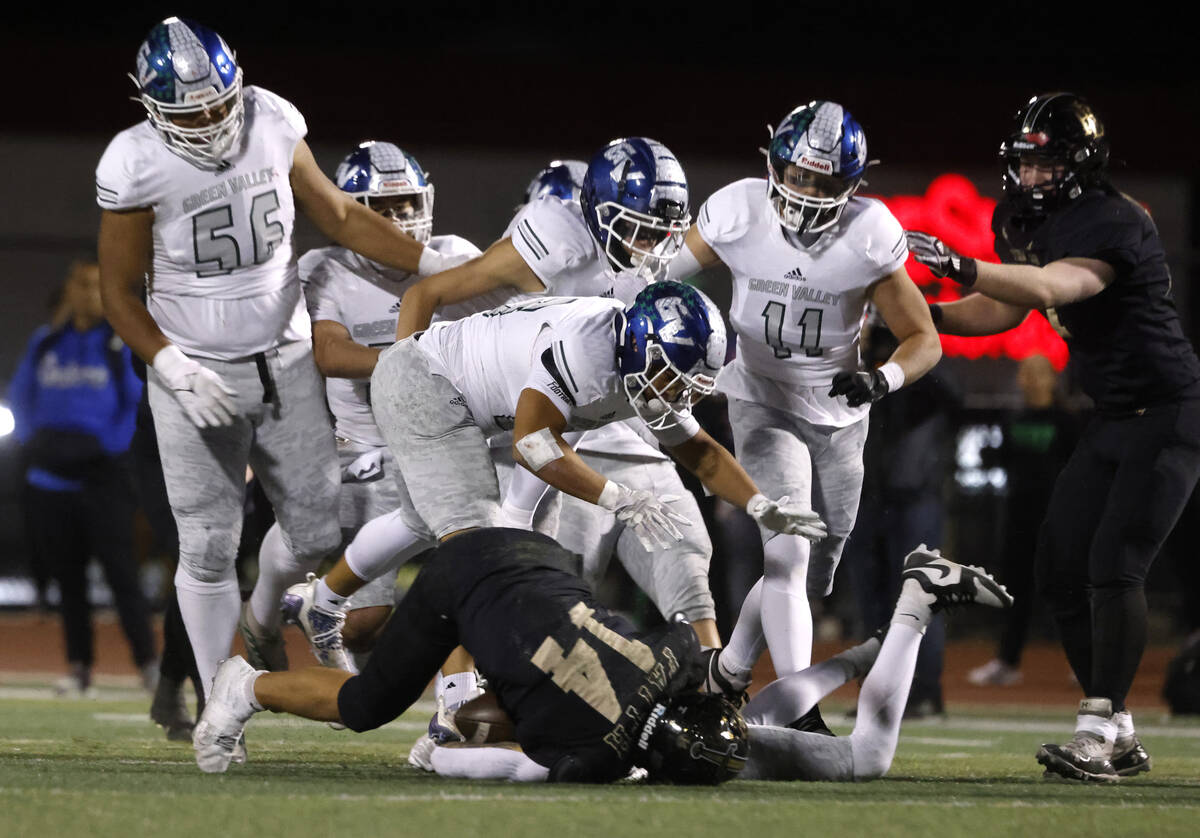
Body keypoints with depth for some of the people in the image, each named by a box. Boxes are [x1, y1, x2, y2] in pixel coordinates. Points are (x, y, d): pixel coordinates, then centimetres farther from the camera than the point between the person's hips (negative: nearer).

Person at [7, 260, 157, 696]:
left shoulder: (124, 341, 0)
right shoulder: (46, 342, 11)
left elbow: (142, 399, -3)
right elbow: (21, 395, 19)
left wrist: (115, 443, -12)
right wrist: (32, 442, 6)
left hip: (104, 477, -4)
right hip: (51, 478, 4)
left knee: (121, 572, -12)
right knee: (67, 576, 6)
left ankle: (149, 664, -13)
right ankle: (79, 668, 11)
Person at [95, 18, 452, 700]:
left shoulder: (273, 125, -8)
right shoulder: (136, 168, -18)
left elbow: (336, 214, 6)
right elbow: (120, 292, -9)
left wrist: (432, 264, -1)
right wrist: (175, 368, -22)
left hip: (286, 364, 4)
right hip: (198, 376, -4)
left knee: (318, 528, 9)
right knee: (208, 546, -2)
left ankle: (263, 621, 40)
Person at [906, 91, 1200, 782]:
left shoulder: (1113, 225, -22)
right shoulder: (1042, 226, 7)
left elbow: (1047, 290, -38)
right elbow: (999, 311, 15)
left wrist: (957, 265, -50)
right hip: (1113, 420, 10)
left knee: (1113, 566, -19)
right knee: (1061, 569, 6)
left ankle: (1098, 734, -18)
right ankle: (1121, 736, 13)